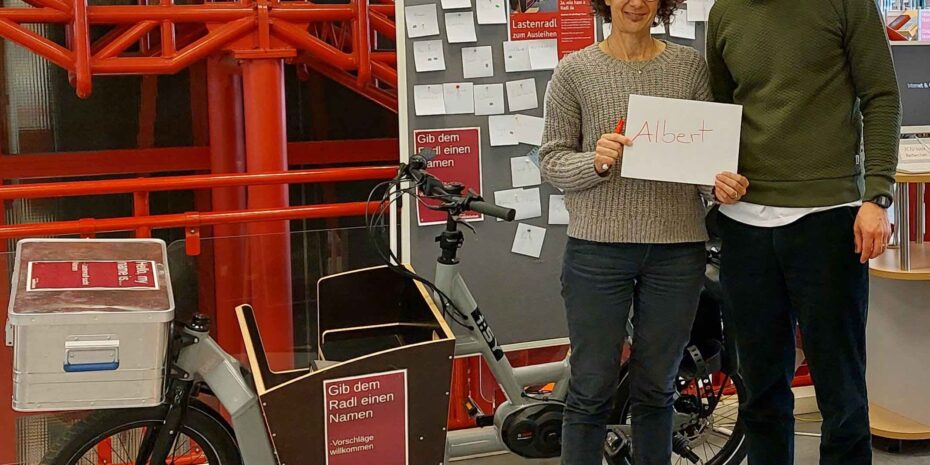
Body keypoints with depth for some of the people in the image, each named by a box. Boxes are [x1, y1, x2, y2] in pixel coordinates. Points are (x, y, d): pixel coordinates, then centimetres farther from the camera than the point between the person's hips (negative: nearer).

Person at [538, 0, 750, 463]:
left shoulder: (690, 65, 6)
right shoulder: (575, 70, 0)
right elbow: (551, 160, 0)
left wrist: (723, 180, -14)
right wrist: (596, 162, -19)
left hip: (677, 248, 2)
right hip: (598, 248, -2)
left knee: (656, 388, 14)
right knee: (591, 390, 4)